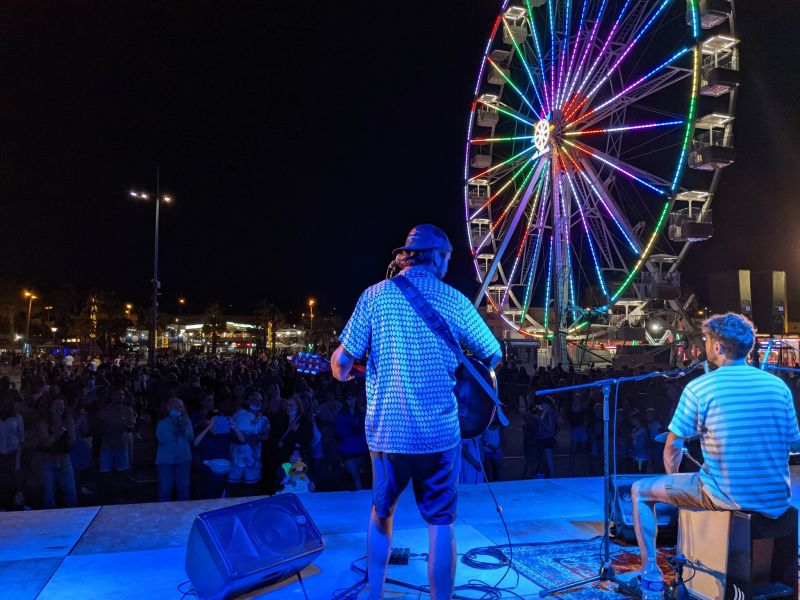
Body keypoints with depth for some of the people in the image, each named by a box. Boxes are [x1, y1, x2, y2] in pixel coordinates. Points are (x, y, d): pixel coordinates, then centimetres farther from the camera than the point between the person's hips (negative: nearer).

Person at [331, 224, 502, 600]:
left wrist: (342, 372, 17)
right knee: (440, 523, 11)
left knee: (382, 513, 23)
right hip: (439, 431, -1)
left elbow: (342, 362, -6)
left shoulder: (375, 295, -2)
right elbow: (494, 355, 6)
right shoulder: (454, 300, -1)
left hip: (386, 430, 2)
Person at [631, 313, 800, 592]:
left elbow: (672, 448, -7)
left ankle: (650, 571, 15)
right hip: (776, 502, 5)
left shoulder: (699, 388, -12)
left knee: (641, 490, 13)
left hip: (725, 497, -5)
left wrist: (674, 481, 12)